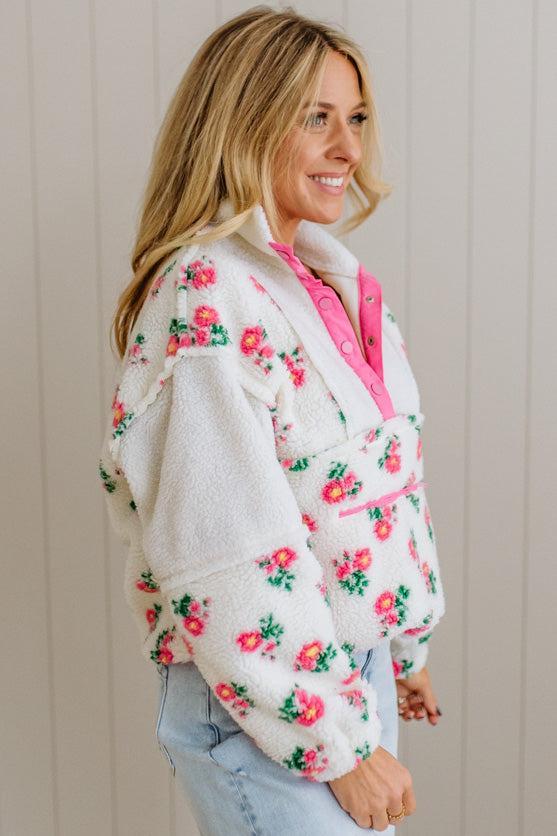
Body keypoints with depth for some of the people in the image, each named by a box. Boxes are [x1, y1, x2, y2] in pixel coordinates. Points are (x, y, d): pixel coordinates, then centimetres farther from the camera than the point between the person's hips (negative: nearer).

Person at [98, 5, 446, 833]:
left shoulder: (333, 280, 5)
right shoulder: (206, 302, -22)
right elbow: (232, 563, -24)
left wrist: (405, 647, 17)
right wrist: (342, 745, -17)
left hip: (359, 663, 8)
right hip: (261, 706, -8)